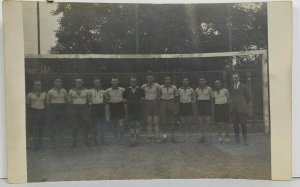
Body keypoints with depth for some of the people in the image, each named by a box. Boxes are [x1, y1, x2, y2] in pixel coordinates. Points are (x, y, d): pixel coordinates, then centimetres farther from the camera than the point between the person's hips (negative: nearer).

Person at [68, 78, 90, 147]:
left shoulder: (86, 91, 3)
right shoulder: (71, 91, 3)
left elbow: (88, 100, 9)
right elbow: (70, 101, 8)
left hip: (84, 108, 0)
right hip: (74, 109, 0)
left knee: (86, 125, 0)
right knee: (75, 126, 0)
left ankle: (86, 141, 13)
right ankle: (74, 142, 7)